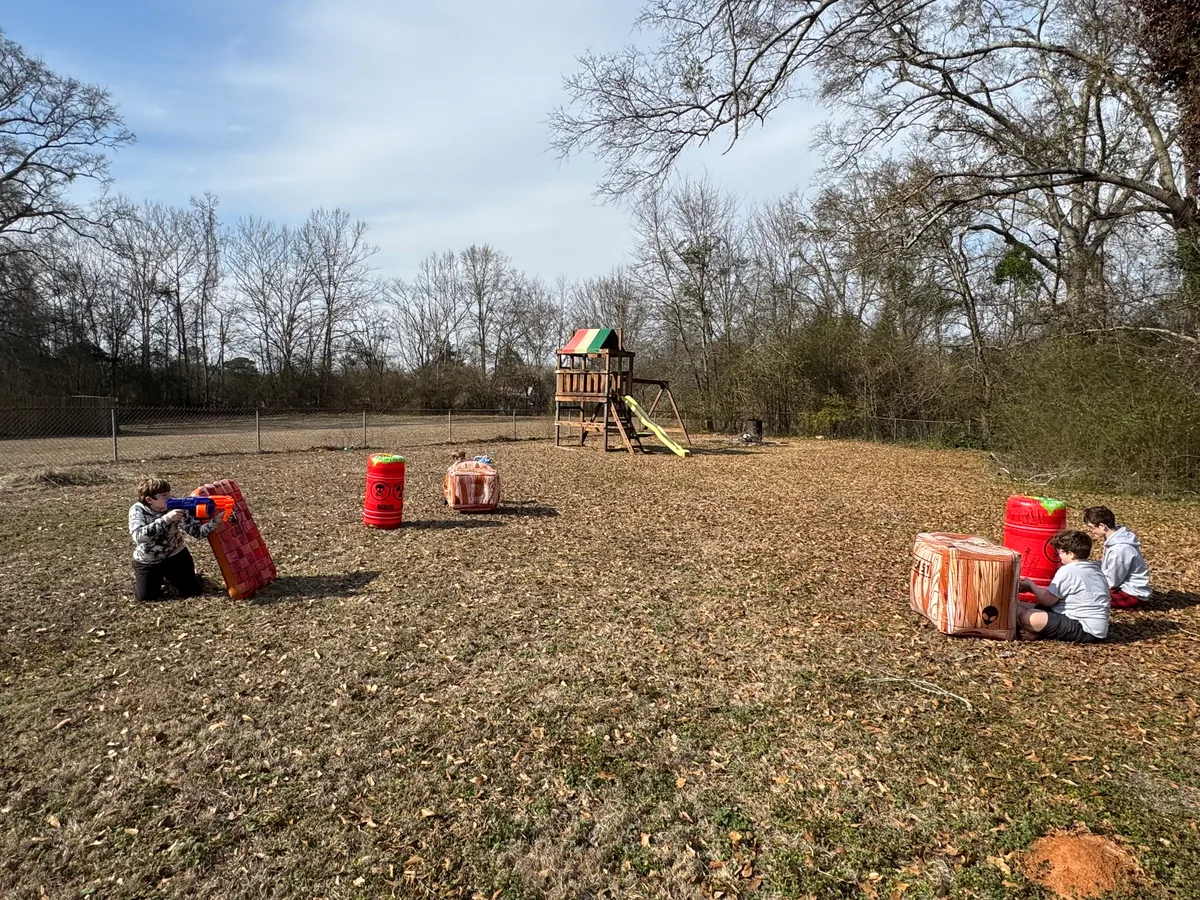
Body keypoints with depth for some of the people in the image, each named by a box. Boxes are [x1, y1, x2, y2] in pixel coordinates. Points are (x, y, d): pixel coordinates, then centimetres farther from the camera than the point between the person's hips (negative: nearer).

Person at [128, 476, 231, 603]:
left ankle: (190, 570, 29)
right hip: (147, 562, 0)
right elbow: (138, 536, -38)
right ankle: (158, 577, 23)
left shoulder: (175, 506, -17)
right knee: (145, 597, -8)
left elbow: (197, 531, -19)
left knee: (193, 591, -3)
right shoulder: (137, 510, -20)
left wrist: (215, 521, -37)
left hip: (175, 555, 1)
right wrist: (166, 519, -47)